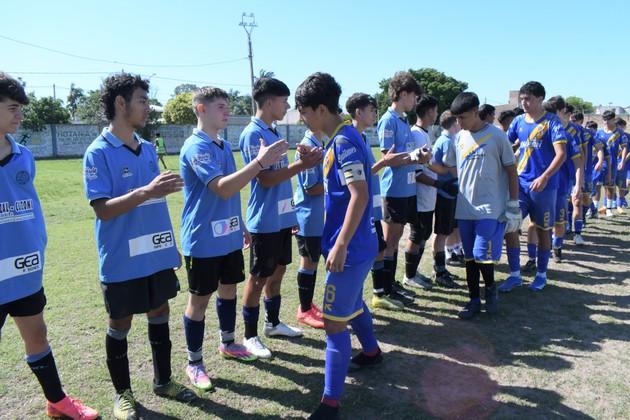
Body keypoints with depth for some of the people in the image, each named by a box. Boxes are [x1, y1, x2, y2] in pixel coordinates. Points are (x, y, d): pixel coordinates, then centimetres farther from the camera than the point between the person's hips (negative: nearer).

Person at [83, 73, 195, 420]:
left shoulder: (148, 149, 8)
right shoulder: (98, 153, -12)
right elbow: (102, 209, -18)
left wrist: (170, 247, 14)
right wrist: (146, 191, -30)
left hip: (156, 255, 6)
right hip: (122, 260, -6)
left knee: (159, 315, 16)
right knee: (120, 325, 10)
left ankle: (163, 380, 35)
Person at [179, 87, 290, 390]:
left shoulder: (224, 146, 10)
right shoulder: (196, 147, -17)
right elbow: (222, 188, -30)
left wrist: (241, 226, 20)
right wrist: (260, 162, -35)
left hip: (229, 236, 8)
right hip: (203, 240, -8)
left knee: (228, 289, 18)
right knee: (199, 299, 4)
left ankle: (228, 344, 38)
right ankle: (194, 362, 20)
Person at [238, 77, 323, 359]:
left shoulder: (273, 133, 13)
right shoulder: (253, 135, -15)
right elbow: (265, 179, -22)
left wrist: (303, 160, 6)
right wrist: (301, 165, -24)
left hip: (282, 218, 9)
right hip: (265, 221, -9)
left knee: (278, 271, 18)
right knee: (259, 278, 2)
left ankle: (273, 322, 35)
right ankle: (250, 336, 17)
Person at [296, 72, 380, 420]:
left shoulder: (343, 141, -19)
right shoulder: (342, 137, 10)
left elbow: (360, 195, -28)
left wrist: (340, 245, -29)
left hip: (350, 248, -10)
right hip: (358, 245, 10)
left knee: (334, 321, -5)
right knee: (352, 302, 28)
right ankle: (371, 352, 52)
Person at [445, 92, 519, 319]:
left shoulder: (497, 136, -5)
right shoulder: (459, 138, 9)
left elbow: (511, 171, -2)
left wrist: (513, 205, -4)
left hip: (491, 208, -5)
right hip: (465, 208, 5)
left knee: (483, 256, -8)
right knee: (470, 257, 10)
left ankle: (490, 288, 21)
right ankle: (474, 299, 23)